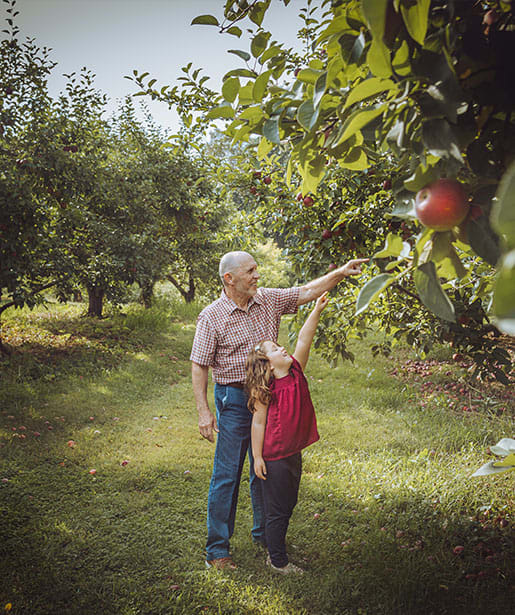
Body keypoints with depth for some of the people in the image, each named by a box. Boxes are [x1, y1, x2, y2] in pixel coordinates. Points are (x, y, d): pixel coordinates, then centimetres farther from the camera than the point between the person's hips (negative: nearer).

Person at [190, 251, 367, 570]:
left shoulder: (269, 299, 2)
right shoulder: (211, 316, -11)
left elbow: (307, 291, 3)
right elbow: (199, 366, -9)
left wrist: (341, 273, -10)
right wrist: (204, 411, -14)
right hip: (234, 399, -5)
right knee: (227, 474, -1)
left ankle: (265, 533, 34)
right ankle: (217, 548, 13)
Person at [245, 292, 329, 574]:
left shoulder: (296, 372, 0)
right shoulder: (265, 390, -16)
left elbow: (303, 340, -5)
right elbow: (258, 423, -13)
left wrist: (317, 311, -13)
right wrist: (257, 457, -12)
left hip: (294, 453, 7)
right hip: (274, 456, -7)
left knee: (288, 505, 20)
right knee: (277, 510, 6)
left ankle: (276, 547, 38)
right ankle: (277, 560, 22)